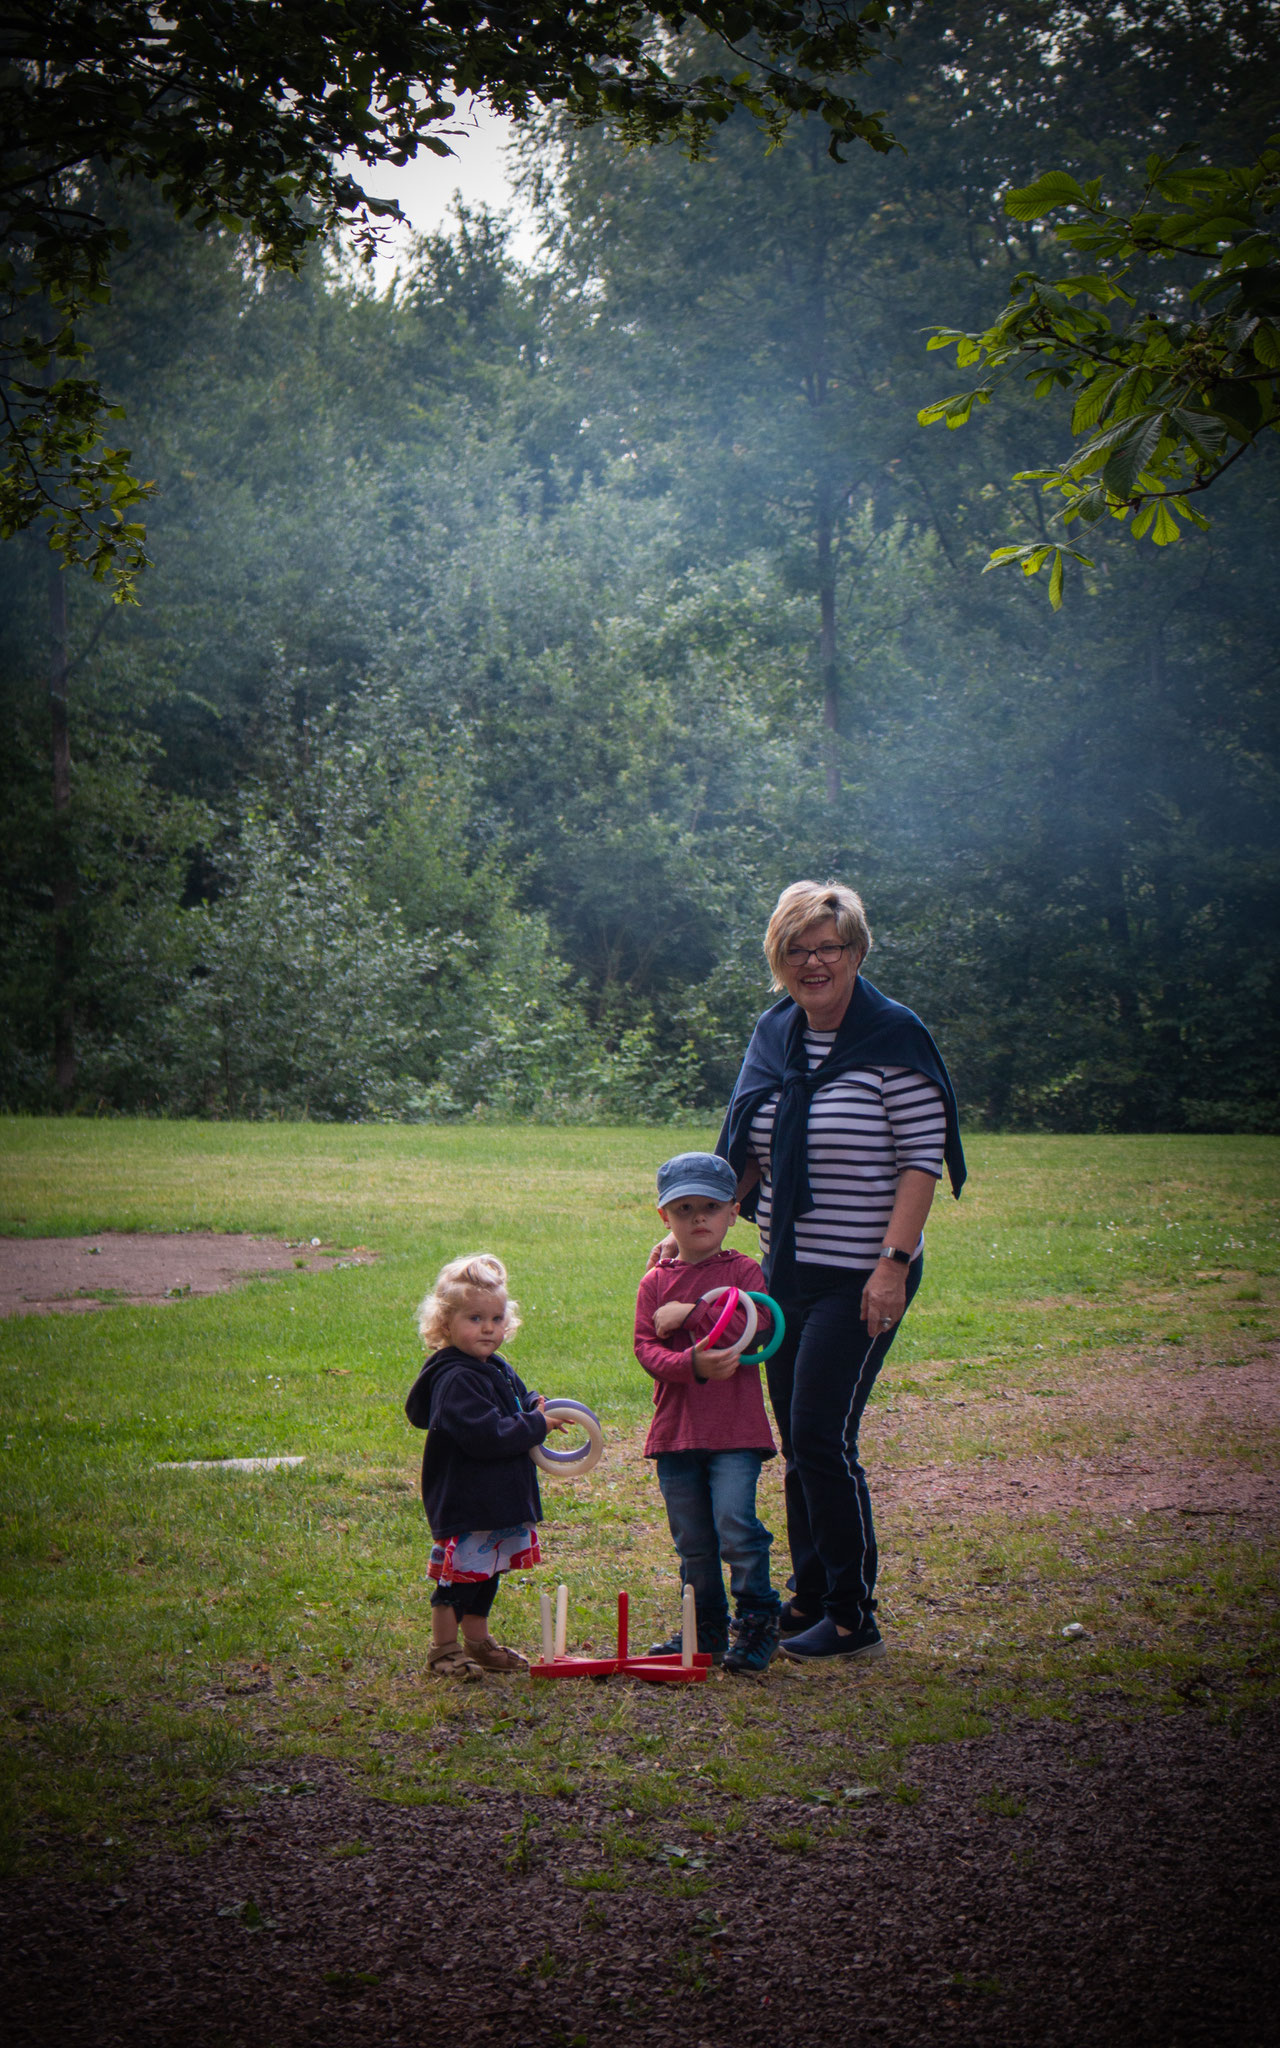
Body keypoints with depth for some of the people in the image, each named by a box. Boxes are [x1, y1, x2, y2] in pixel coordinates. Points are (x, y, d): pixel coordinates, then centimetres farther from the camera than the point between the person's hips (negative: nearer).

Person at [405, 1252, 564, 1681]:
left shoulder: (498, 1370, 12)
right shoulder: (455, 1380, -20)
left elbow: (521, 1401, 28)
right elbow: (485, 1436, -28)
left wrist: (537, 1408, 4)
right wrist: (536, 1427, -19)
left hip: (500, 1499, 10)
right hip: (465, 1504, -10)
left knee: (485, 1573, 19)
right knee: (459, 1573, -2)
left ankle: (477, 1641, 31)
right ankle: (443, 1648, 9)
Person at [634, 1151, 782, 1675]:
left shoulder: (744, 1272, 3)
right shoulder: (657, 1282, 9)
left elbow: (753, 1327, -15)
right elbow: (646, 1348, -3)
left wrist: (689, 1314, -12)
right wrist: (692, 1363, -22)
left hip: (735, 1432, -3)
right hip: (675, 1431, 4)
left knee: (736, 1526, -14)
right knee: (692, 1542, 10)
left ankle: (757, 1622, -1)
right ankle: (707, 1629, 23)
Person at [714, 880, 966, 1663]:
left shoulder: (894, 1038, -11)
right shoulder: (773, 1036, 9)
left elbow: (923, 1160, -13)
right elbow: (752, 1156, 19)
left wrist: (894, 1263, -19)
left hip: (861, 1278, -7)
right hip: (787, 1270, 7)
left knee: (822, 1436, -9)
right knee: (795, 1439, 11)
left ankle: (854, 1619, 2)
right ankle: (809, 1597, 23)